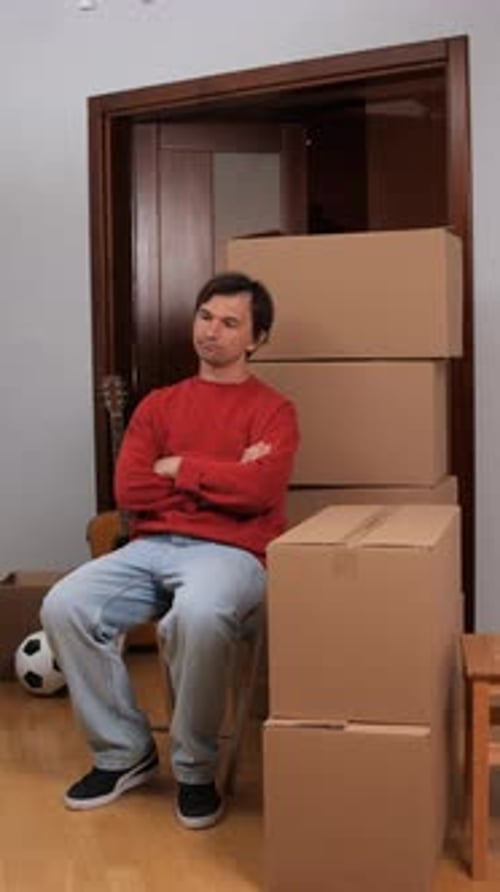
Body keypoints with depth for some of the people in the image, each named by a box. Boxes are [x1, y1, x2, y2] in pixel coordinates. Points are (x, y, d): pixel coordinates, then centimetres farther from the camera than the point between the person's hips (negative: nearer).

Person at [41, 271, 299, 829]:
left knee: (197, 615, -38)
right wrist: (220, 479, -2)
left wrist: (179, 468, -3)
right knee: (64, 607, -19)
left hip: (230, 551, -4)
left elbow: (258, 488, -14)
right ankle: (124, 752, 1)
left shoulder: (272, 410, 5)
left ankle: (195, 769, -12)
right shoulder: (158, 405, 17)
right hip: (152, 547, 5)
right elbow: (129, 491, 3)